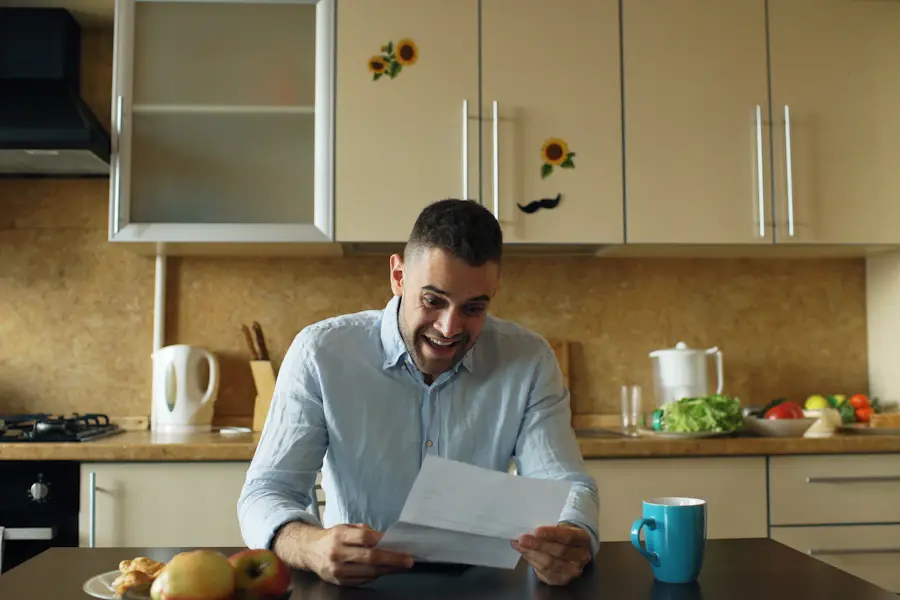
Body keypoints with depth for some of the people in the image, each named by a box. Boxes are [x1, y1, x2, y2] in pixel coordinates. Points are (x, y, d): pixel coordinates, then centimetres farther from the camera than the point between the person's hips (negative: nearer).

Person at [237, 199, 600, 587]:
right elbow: (265, 493, -13)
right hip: (355, 587, 0)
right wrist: (313, 547, -36)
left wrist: (574, 541, -32)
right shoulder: (321, 354, -10)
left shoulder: (529, 361, -4)